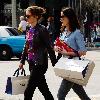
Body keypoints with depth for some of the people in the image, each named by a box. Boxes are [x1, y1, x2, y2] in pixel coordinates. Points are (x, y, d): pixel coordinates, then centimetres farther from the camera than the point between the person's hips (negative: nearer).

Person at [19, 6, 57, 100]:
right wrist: (22, 61, 19)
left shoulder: (42, 30, -12)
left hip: (40, 64, -8)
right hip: (32, 64, 8)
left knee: (28, 92, -7)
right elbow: (26, 47, 20)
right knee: (44, 90, 15)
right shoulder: (29, 31, 11)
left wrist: (55, 64, -13)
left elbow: (49, 48, -13)